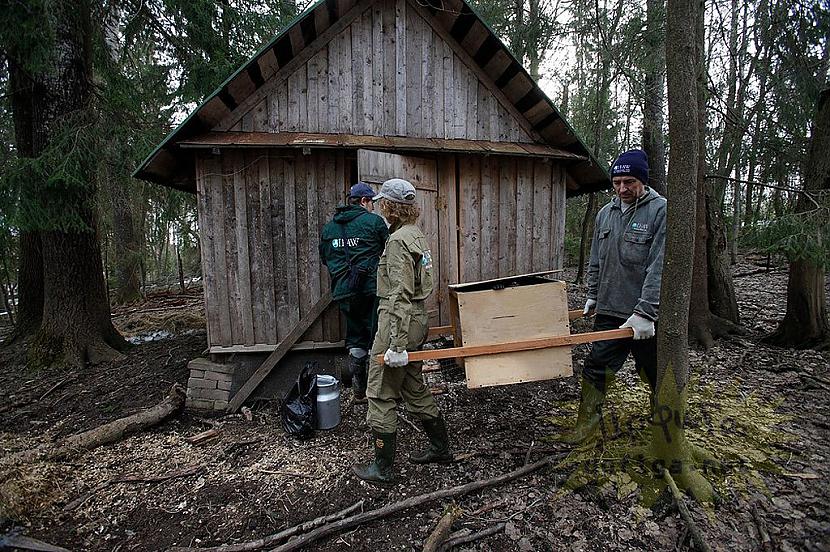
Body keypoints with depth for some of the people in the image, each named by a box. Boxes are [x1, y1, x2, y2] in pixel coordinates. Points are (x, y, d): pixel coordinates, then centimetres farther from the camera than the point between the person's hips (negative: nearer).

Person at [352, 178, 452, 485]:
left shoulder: (398, 240, -17)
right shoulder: (418, 235, 13)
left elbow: (401, 296, -23)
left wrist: (397, 346, -23)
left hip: (398, 320, -10)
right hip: (417, 319, 10)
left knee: (381, 396, 3)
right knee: (415, 390, 21)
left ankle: (382, 468, 17)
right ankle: (441, 448, 35)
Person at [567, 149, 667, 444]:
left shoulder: (661, 211, -11)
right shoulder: (605, 213, 8)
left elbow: (659, 268, -18)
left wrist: (645, 312, -22)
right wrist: (593, 295, 16)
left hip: (644, 316, -4)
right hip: (609, 310, 5)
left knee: (656, 373, 14)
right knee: (596, 366, 6)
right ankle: (588, 419, 21)